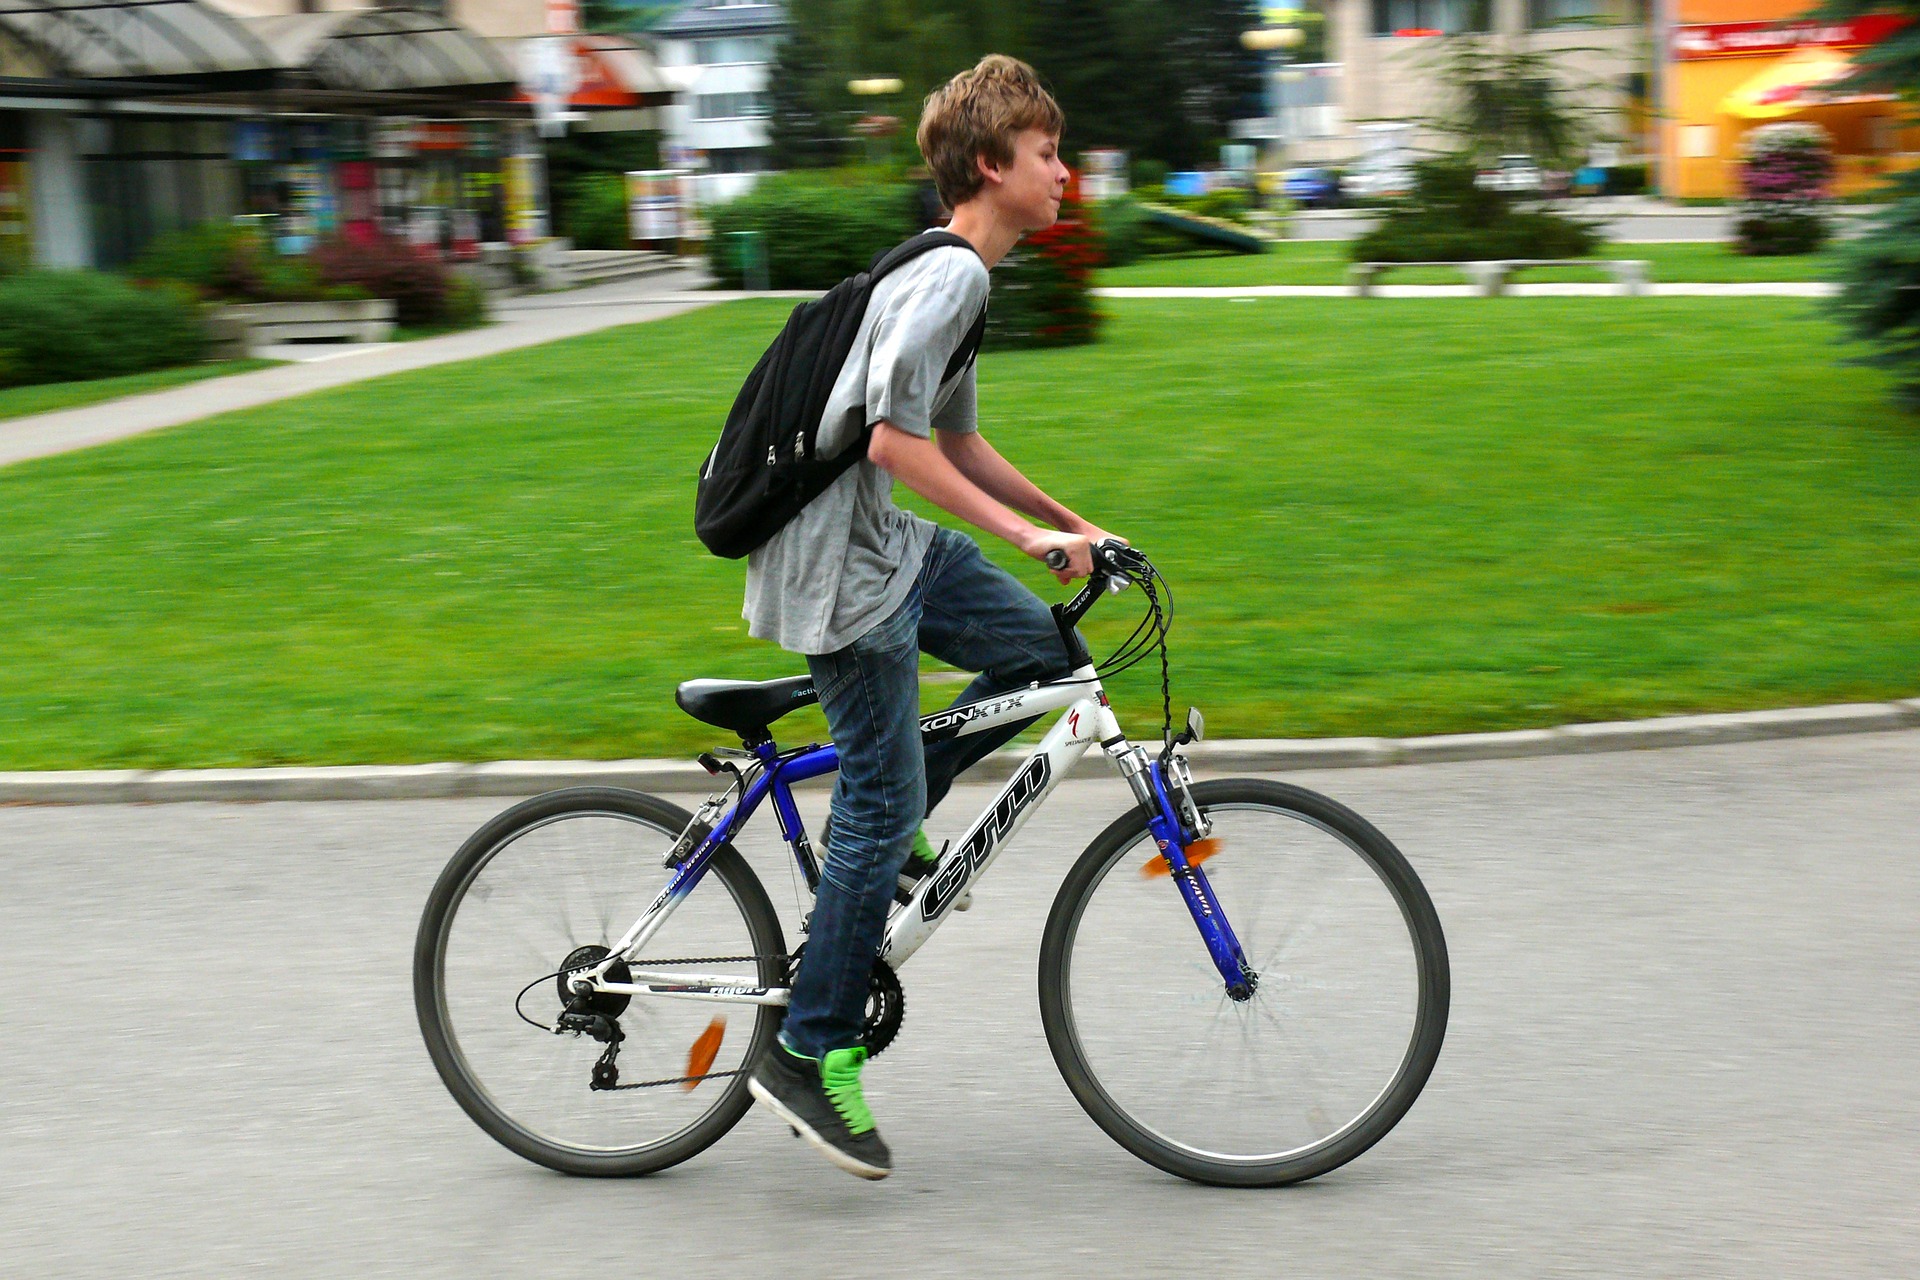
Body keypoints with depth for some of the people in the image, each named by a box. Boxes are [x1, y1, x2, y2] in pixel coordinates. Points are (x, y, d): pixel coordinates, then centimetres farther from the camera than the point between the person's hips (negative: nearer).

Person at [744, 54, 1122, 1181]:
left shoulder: (959, 276, 15)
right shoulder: (947, 277, -17)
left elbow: (960, 443, 20)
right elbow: (896, 440, -24)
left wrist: (1073, 524, 17)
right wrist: (1026, 533, -20)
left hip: (882, 540, 10)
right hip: (838, 561, -10)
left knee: (1042, 650, 9)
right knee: (885, 806, -6)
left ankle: (881, 822, 16)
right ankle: (811, 1055, 4)